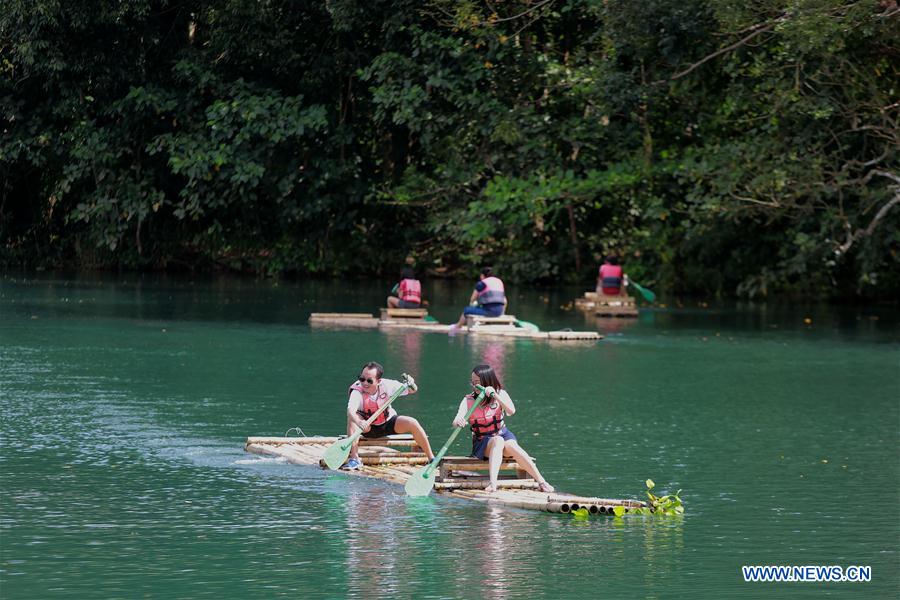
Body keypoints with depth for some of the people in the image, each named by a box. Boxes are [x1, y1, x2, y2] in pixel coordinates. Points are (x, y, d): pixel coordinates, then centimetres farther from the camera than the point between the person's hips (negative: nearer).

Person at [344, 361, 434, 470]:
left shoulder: (386, 385, -19)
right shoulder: (357, 392, -27)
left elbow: (412, 390, -8)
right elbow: (350, 410, -46)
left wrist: (411, 385, -32)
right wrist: (359, 422, -66)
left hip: (388, 423, 2)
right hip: (369, 428, -2)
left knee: (413, 423, -21)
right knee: (352, 419, -33)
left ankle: (432, 458, -7)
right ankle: (354, 459, -33)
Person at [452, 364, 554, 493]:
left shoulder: (501, 394, -1)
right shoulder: (468, 400, -2)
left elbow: (511, 411, -20)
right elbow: (458, 418, -18)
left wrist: (495, 396, -31)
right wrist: (458, 421, -43)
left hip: (504, 435, 1)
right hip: (481, 444, -1)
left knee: (510, 445, -35)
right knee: (498, 441, -36)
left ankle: (541, 482, -39)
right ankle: (493, 483, -54)